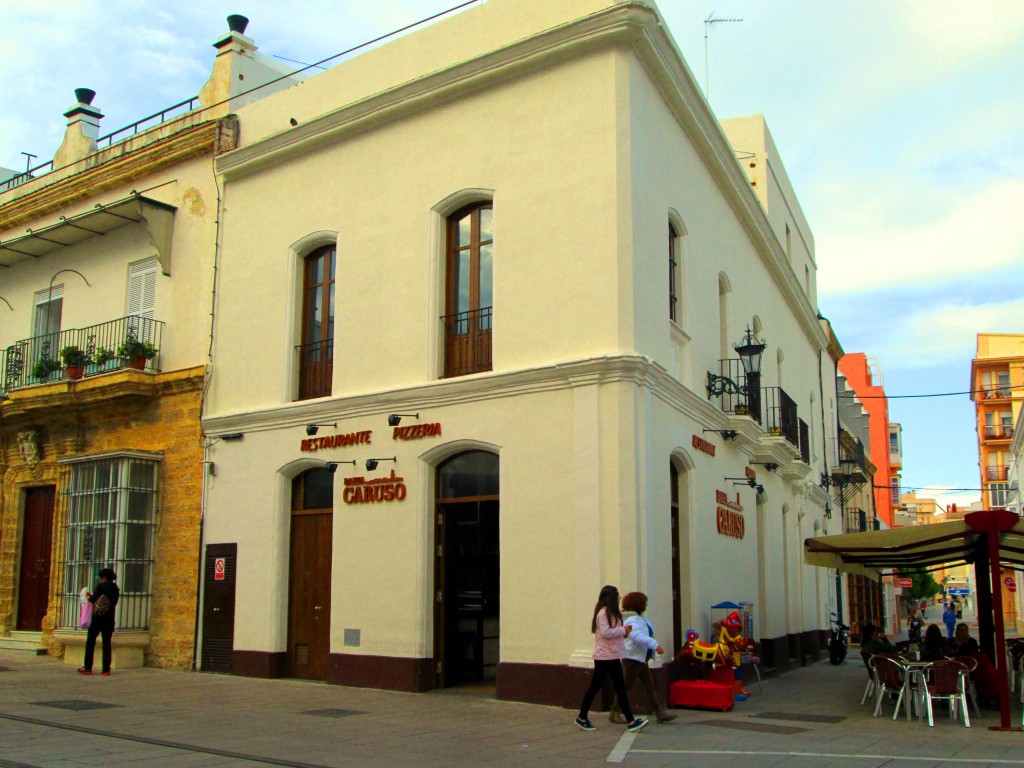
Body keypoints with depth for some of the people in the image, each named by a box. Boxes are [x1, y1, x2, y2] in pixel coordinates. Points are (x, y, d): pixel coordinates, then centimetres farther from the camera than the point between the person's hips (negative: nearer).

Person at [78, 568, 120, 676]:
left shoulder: (101, 586, -7)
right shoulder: (116, 589, 7)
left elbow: (93, 599, -14)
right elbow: (114, 602, 10)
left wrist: (89, 597, 9)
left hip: (98, 618, -4)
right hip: (109, 619, 4)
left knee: (90, 642, 7)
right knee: (106, 643, 5)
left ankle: (87, 668, 8)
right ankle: (106, 669, 1)